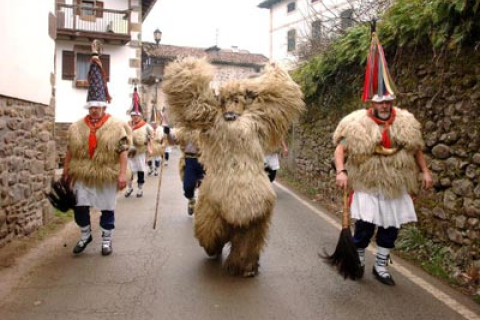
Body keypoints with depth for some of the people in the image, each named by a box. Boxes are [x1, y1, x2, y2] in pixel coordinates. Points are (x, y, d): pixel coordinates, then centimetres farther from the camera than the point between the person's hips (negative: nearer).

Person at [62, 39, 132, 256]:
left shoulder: (116, 126, -8)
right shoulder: (77, 127, 4)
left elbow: (123, 151, -10)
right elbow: (70, 151, 9)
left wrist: (122, 174, -16)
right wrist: (66, 171, 9)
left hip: (107, 175, -3)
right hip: (83, 174, 3)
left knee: (107, 208, 8)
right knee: (79, 206, 8)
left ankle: (106, 240, 25)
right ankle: (85, 235, 31)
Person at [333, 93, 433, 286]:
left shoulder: (405, 123, 3)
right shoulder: (357, 125, -10)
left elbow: (416, 149, 14)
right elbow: (340, 149, -10)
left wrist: (425, 171, 7)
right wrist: (341, 171, -24)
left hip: (396, 187, 4)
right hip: (367, 186, -4)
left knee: (390, 228, 10)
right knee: (365, 226, -5)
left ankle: (381, 267, 29)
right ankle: (358, 262, 23)